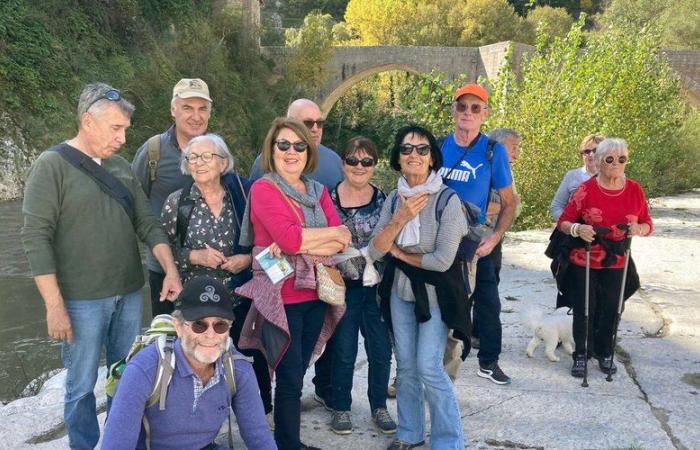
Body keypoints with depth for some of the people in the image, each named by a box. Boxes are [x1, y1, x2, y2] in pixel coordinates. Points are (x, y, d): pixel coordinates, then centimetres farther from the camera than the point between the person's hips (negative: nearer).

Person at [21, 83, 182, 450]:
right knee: (82, 387, 5)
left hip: (129, 294, 6)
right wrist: (54, 305, -16)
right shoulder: (52, 165, -9)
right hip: (82, 301, -5)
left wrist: (171, 270, -6)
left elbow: (147, 223, 9)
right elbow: (36, 238, -13)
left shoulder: (121, 167, 9)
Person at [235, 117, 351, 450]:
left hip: (315, 295, 6)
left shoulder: (318, 191, 13)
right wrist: (333, 233, -9)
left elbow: (342, 243, 0)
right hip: (281, 297, -6)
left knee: (298, 373, 14)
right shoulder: (263, 189, -6)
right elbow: (289, 237, -21)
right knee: (290, 377, -2)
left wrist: (301, 244, -15)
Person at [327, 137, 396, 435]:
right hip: (343, 287, -2)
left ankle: (379, 406, 28)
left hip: (377, 286, 2)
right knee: (344, 353, 8)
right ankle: (341, 407, 27)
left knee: (381, 352, 9)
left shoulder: (382, 198, 3)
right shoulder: (329, 198, -5)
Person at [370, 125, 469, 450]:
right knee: (405, 366, 12)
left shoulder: (447, 200, -17)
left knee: (428, 368, -8)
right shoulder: (393, 199, -1)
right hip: (399, 291, 5)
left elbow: (443, 260, -21)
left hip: (435, 293, -5)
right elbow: (375, 252, -7)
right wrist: (400, 219, -21)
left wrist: (399, 253, -8)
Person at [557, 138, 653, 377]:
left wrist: (639, 229, -16)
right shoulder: (586, 189, -10)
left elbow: (648, 225, 6)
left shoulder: (635, 190, -1)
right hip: (583, 262, -2)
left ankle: (605, 354, 31)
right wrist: (578, 229, -28)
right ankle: (581, 355, 19)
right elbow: (563, 222, -7)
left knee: (610, 310, 10)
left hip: (616, 264, 3)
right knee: (584, 310, 2)